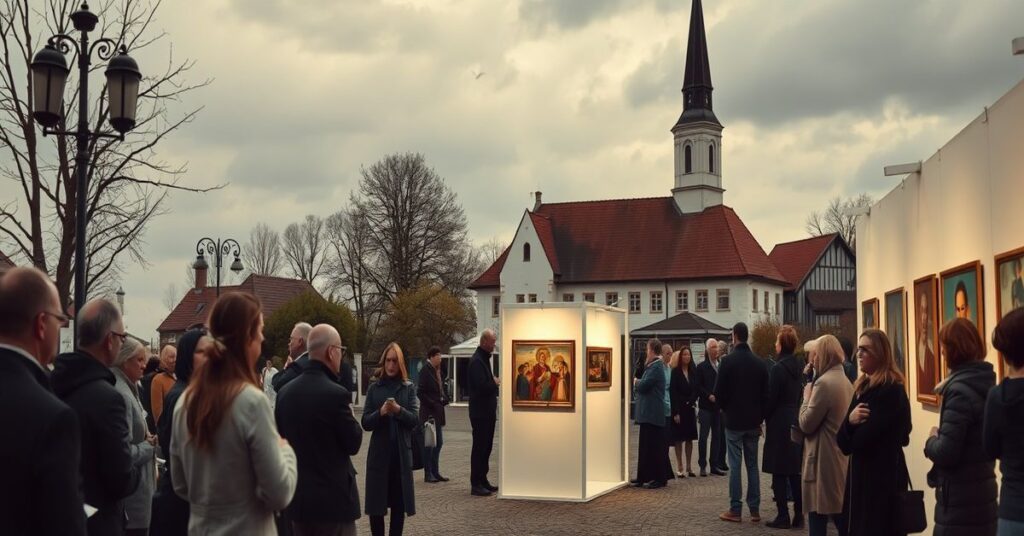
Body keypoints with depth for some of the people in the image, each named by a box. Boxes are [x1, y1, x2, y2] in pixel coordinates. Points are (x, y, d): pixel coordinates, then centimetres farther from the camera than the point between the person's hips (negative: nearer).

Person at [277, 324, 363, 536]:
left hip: (297, 495, 7)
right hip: (333, 496, -7)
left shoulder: (285, 392, 3)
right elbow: (353, 444, -9)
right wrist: (350, 417, 6)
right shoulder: (335, 394, -18)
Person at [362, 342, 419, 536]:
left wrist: (399, 410, -22)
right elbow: (366, 423, -1)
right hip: (379, 452, 0)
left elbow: (415, 419, -5)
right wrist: (380, 413, -19)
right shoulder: (374, 388, 3)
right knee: (376, 503, 0)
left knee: (399, 503, 5)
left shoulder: (409, 388, 4)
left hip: (402, 452, 0)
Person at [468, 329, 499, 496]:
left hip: (487, 412, 10)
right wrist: (495, 383, -11)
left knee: (486, 447, 14)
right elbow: (482, 386, -26)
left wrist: (494, 382, 3)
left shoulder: (484, 359, 15)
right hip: (480, 412, -10)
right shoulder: (477, 361, -17)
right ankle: (476, 484, 0)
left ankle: (482, 481, 22)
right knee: (480, 447, -5)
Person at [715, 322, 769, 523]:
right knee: (752, 465, 10)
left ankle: (735, 510, 1)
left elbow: (719, 391, -10)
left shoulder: (728, 361, -12)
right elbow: (766, 393, 4)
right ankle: (755, 510, 11)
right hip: (753, 421, 4)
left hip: (734, 420, -4)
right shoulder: (760, 363, 2)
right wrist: (760, 417, 12)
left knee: (735, 465, -1)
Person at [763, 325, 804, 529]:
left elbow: (771, 398, -15)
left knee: (779, 472, -2)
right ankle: (798, 515, 15)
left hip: (779, 424, -8)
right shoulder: (798, 367, 7)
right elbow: (800, 395, 12)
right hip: (796, 422, 8)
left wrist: (763, 418, -1)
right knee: (795, 470, 11)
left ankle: (783, 516, -1)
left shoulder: (778, 368, -16)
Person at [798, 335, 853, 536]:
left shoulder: (824, 383, -17)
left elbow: (806, 424, -14)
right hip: (842, 459, 9)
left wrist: (806, 395, -1)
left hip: (824, 461, -9)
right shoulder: (845, 382, 12)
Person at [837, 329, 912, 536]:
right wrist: (850, 421, -15)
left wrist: (850, 432, 1)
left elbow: (862, 439, -21)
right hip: (861, 475, 8)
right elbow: (842, 441, 6)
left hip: (883, 478, -8)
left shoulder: (891, 390, -15)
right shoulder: (863, 387, 12)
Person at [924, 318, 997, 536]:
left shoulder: (960, 390, -19)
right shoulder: (985, 383, 9)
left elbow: (945, 453, -23)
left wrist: (932, 439, -3)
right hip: (982, 493, 9)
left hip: (961, 500, -9)